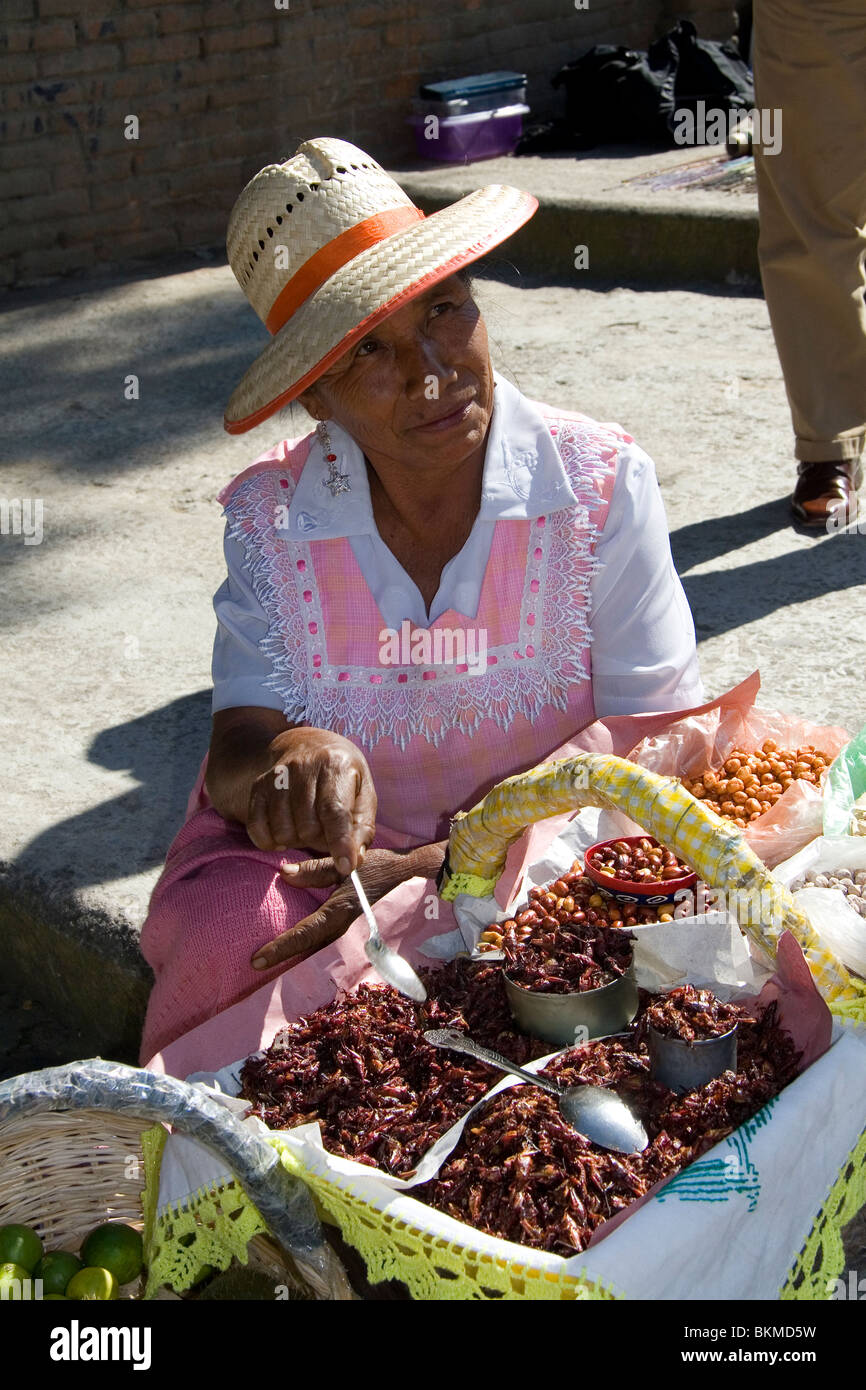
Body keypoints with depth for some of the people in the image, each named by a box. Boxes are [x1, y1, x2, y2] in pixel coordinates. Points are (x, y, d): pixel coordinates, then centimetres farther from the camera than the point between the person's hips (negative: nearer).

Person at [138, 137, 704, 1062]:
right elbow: (234, 759, -11)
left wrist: (451, 864, -21)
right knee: (230, 937, -29)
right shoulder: (270, 519, -7)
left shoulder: (601, 486, -11)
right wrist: (287, 757, -38)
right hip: (334, 851, 1)